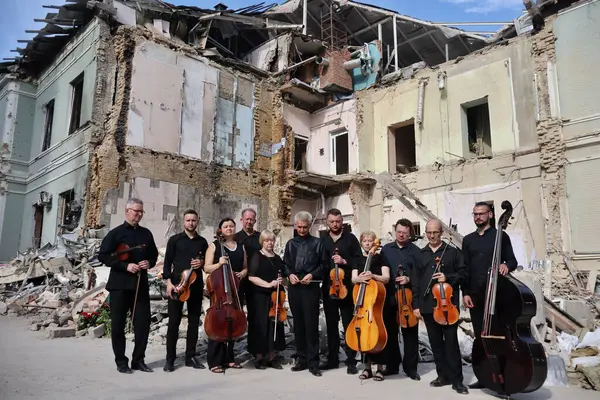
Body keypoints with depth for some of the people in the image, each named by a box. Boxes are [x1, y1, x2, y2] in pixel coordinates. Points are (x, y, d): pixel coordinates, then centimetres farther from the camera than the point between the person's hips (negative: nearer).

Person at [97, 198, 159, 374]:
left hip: (141, 284, 3)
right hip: (120, 284, -3)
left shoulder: (146, 233, 10)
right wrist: (125, 266, -16)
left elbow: (154, 255, 19)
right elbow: (103, 256, -7)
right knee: (118, 324, 4)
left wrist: (149, 263, -4)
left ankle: (138, 360, 17)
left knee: (143, 323, 4)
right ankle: (121, 361, 18)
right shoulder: (116, 233, -2)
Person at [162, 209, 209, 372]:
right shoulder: (174, 239, 3)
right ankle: (170, 359, 10)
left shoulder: (202, 242, 11)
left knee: (194, 321, 7)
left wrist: (202, 263, -6)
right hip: (177, 284, -3)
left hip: (196, 285, 3)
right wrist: (169, 282, -11)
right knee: (173, 322, 0)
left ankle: (191, 356, 17)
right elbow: (167, 262, 0)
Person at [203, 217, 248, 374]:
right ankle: (215, 361, 4)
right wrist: (218, 264, -21)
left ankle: (229, 358, 21)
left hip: (235, 290, 4)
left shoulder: (241, 247, 13)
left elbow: (245, 267, 19)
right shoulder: (214, 245, 1)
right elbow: (207, 268, -4)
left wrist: (242, 273, -2)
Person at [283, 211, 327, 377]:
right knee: (298, 324, 10)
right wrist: (289, 274, -4)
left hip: (311, 287, -4)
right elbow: (285, 264, 15)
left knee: (311, 325, -4)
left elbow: (323, 265, 3)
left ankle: (313, 362, 3)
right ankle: (302, 359, 20)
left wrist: (312, 275, -12)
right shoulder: (291, 243, 13)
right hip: (294, 287, 4)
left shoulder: (317, 243, 4)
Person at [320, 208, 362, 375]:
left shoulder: (350, 238, 2)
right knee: (331, 325, 11)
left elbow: (359, 260, -3)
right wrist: (321, 278, -5)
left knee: (348, 325, 2)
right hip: (328, 288, 3)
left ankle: (351, 361, 9)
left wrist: (344, 261, -17)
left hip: (346, 287, -3)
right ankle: (332, 358, 21)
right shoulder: (322, 240, 10)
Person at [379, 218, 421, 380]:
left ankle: (410, 367, 16)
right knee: (390, 332, 10)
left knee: (410, 333, 4)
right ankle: (392, 365, 23)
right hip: (389, 297, 3)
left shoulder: (416, 251, 1)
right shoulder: (386, 249, 9)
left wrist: (409, 279, -19)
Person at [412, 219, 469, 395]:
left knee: (451, 342, -1)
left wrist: (448, 278, -17)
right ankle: (443, 375, 23)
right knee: (436, 343, 11)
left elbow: (464, 274, 1)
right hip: (427, 306, 3)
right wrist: (416, 305, 3)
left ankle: (457, 379, 8)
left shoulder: (453, 252, 3)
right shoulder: (421, 255, 10)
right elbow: (416, 281, 8)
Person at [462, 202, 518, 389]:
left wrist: (506, 265, -23)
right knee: (480, 335, 7)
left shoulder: (500, 236, 2)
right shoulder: (468, 240, 12)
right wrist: (465, 293, 1)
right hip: (475, 294, 4)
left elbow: (512, 260, 1)